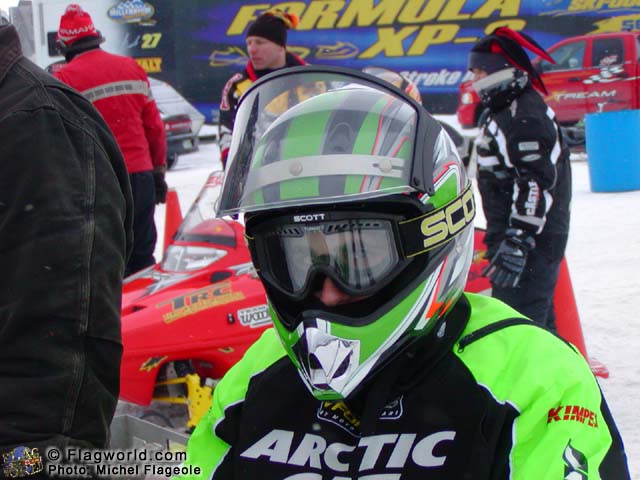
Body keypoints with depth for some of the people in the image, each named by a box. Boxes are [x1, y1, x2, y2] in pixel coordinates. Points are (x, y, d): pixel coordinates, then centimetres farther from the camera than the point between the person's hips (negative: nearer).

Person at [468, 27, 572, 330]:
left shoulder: (526, 115, -18)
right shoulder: (501, 109, 17)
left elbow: (536, 184, -26)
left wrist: (518, 243, -31)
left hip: (532, 239, -11)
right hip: (512, 235, 11)